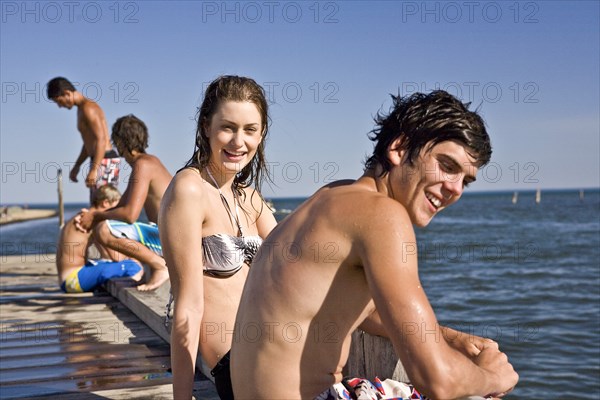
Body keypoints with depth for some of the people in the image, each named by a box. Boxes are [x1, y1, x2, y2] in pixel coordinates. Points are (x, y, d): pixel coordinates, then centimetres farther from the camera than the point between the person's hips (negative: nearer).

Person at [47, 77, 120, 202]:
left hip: (105, 162, -10)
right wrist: (77, 166, 23)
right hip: (102, 162, 10)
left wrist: (94, 169, -29)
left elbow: (101, 139, -23)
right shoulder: (82, 109, 18)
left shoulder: (88, 108, -14)